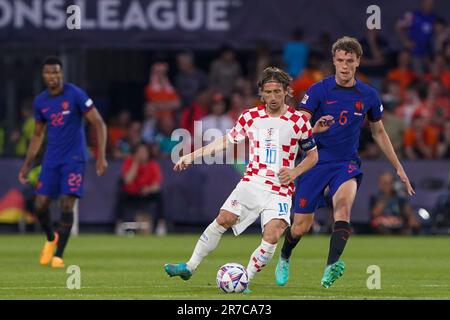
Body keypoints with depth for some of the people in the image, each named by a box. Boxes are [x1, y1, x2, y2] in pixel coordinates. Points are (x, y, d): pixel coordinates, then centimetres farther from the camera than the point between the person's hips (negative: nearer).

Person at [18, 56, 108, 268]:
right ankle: (51, 239, 28)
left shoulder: (75, 95, -11)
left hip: (74, 159, -5)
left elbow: (99, 123, -9)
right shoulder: (40, 102, 5)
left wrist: (101, 156, -17)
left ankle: (59, 255, -4)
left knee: (66, 206, -13)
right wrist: (27, 165, 15)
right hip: (51, 160, 5)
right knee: (40, 206, -1)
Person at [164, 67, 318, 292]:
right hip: (251, 182, 2)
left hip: (280, 190, -2)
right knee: (223, 220, -9)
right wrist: (193, 156, 11)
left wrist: (295, 172, -10)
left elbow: (313, 155, 8)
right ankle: (190, 267, 3)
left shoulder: (298, 121, -2)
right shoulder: (251, 117, 5)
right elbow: (227, 140, 16)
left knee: (271, 236, -21)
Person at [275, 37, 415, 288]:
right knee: (301, 227, 0)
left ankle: (332, 267, -46)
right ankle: (284, 258, 36)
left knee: (343, 202, -33)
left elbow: (379, 132, 19)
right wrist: (315, 129, -35)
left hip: (346, 164, 1)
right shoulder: (319, 90, -5)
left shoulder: (368, 96, 4)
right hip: (316, 162, -1)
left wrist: (399, 168, 20)